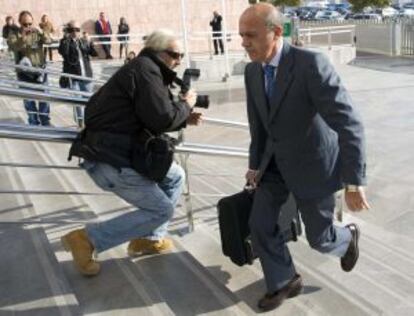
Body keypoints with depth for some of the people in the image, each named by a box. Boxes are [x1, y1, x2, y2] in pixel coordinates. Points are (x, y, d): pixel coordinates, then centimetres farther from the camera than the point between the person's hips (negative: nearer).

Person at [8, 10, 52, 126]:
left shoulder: (37, 32, 2)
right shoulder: (14, 35, -3)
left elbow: (48, 41, -15)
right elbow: (13, 47, -22)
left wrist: (41, 33, -35)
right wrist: (23, 36, -38)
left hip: (40, 71, 1)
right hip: (24, 73, -1)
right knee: (29, 100, 7)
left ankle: (45, 123, 20)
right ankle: (34, 124, 20)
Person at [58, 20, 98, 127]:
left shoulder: (83, 41, 11)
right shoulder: (65, 42, -1)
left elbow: (95, 53, 2)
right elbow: (62, 52, -22)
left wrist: (89, 42, -11)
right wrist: (66, 38, -19)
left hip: (86, 75, 4)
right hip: (73, 76, -4)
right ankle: (80, 122, 5)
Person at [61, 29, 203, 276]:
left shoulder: (149, 71, 19)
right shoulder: (146, 69, -13)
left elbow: (150, 119, 21)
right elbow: (162, 119, -21)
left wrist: (185, 120, 11)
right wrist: (186, 104, -2)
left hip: (118, 152, 11)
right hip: (110, 159, -11)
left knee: (175, 176, 18)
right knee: (161, 210, -4)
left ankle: (149, 239, 22)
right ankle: (87, 239, -3)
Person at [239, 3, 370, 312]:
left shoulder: (311, 64, -29)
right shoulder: (253, 71, -6)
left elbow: (349, 124, -30)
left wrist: (354, 183, -31)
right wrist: (255, 165, 12)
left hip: (312, 163, -5)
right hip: (276, 161, 6)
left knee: (318, 236, 8)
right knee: (261, 223, 1)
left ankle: (347, 237, 45)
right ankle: (284, 282, 24)